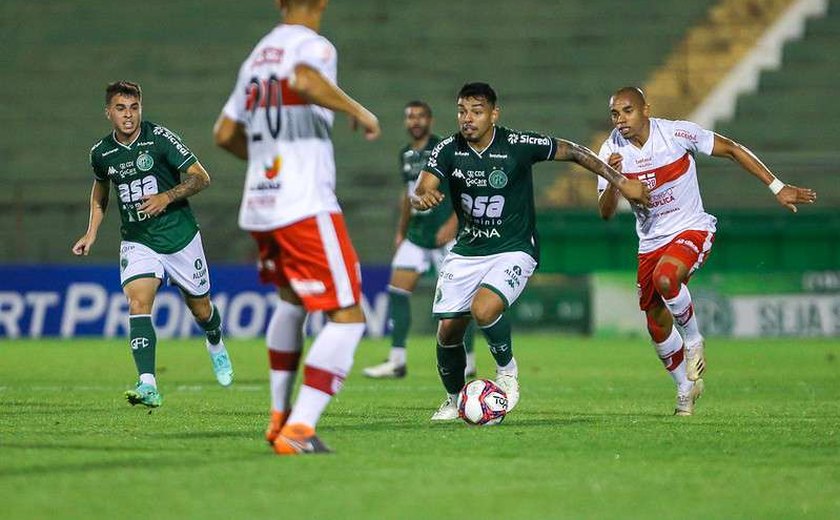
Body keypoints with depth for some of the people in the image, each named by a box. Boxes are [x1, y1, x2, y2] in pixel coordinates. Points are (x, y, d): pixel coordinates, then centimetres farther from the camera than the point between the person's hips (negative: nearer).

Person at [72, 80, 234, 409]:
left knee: (200, 308, 12)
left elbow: (201, 177, -12)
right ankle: (148, 386, -29)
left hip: (179, 234, -2)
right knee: (138, 304, -21)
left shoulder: (159, 138, -13)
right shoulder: (101, 153, -1)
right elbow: (100, 189, 22)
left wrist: (167, 197, -26)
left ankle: (216, 345, 49)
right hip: (137, 241, 2)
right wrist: (92, 232, 12)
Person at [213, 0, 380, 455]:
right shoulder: (312, 46, -6)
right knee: (347, 318, -5)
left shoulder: (258, 55, 16)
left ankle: (280, 416, 33)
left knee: (291, 301, 30)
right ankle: (298, 430, -14)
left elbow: (225, 133, 22)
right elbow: (304, 81, -32)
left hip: (258, 209, 8)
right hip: (306, 208, -8)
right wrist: (358, 111, -18)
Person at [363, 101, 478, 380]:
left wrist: (453, 223, -20)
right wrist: (401, 231, 24)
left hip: (445, 234, -7)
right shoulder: (406, 154, 13)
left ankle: (467, 363, 3)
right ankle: (396, 361, 2)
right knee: (397, 291, -1)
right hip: (416, 235, 7)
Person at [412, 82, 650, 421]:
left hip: (513, 250, -4)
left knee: (483, 309, -29)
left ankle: (507, 369, 1)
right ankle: (454, 399, 27)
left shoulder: (519, 145, -16)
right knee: (447, 330, -1)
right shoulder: (448, 150, -8)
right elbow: (418, 195, -15)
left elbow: (572, 152, -4)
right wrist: (422, 198, -40)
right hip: (466, 250, 4)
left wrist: (621, 182, -2)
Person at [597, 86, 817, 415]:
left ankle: (693, 340, -9)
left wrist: (777, 187, -7)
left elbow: (732, 150, -6)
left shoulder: (676, 133, -16)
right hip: (651, 242, 4)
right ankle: (686, 388, 34)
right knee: (657, 327, 9)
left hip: (692, 229, -4)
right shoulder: (612, 151, -8)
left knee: (665, 279, -35)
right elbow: (605, 213, -9)